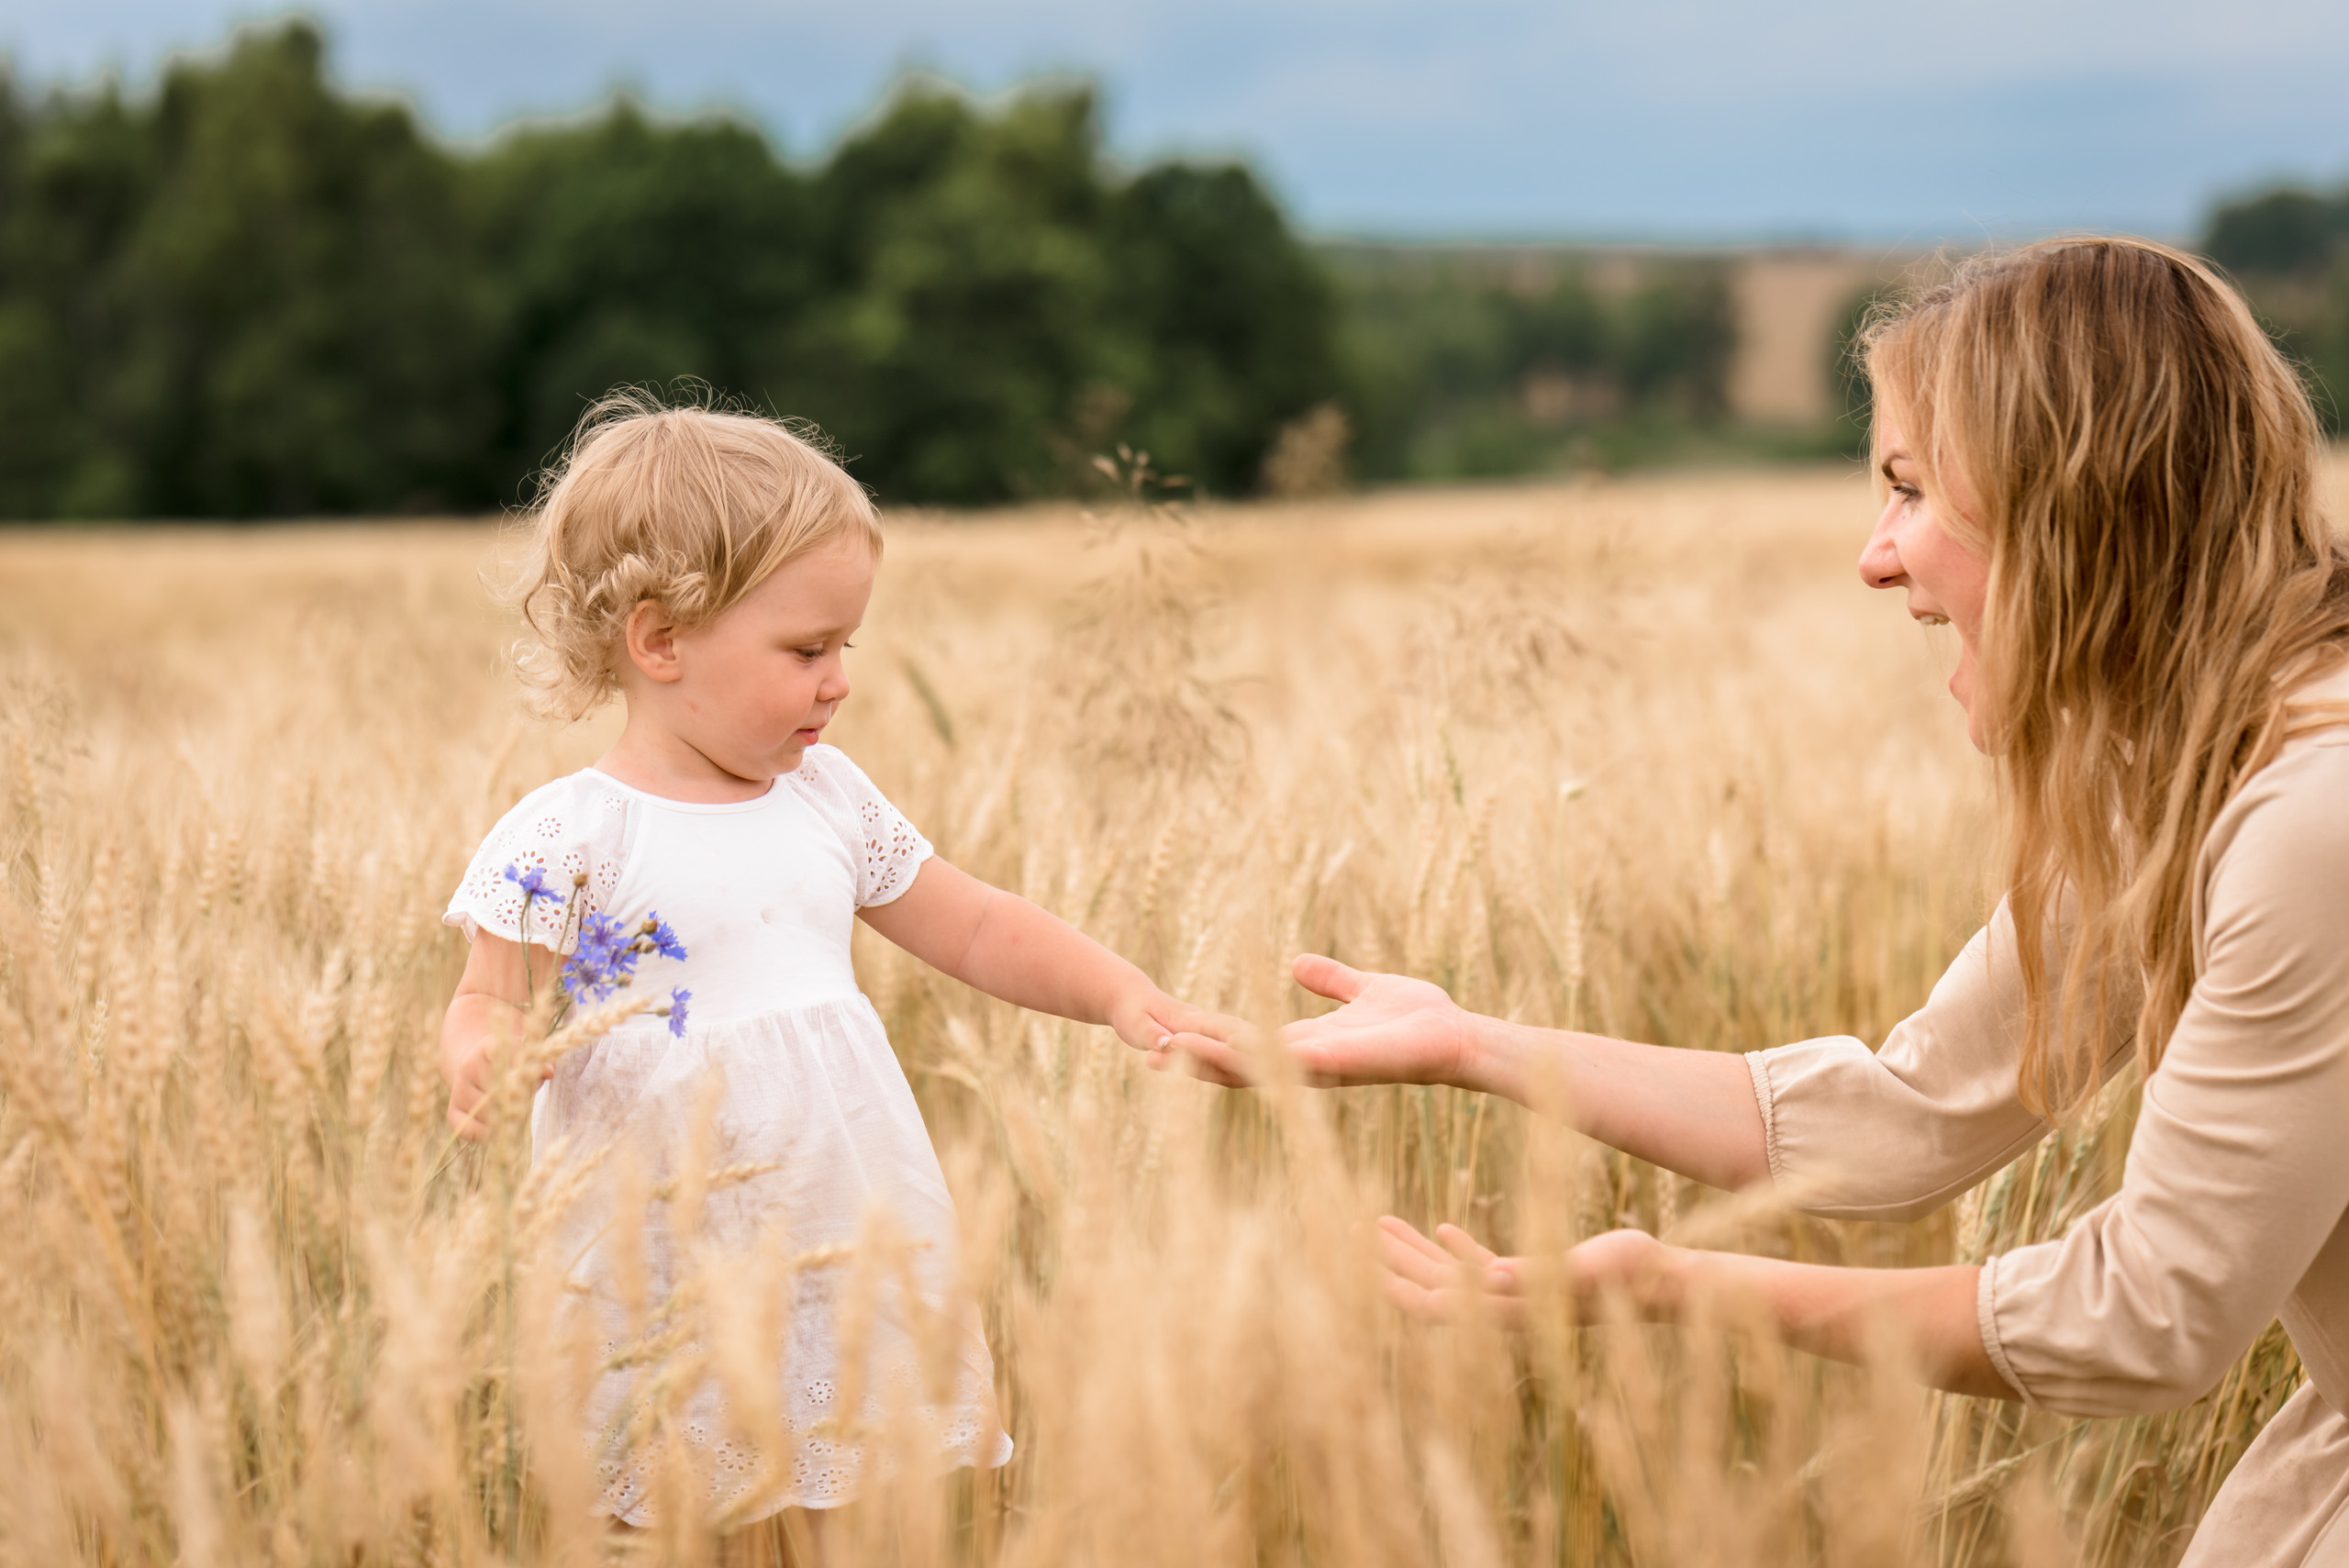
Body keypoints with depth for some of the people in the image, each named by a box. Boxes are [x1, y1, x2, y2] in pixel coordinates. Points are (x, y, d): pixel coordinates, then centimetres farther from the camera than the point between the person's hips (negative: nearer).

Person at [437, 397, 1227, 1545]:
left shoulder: (828, 799, 8)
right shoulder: (563, 840, -8)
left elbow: (977, 930, 14)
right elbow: (491, 1003, -5)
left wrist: (1119, 993, 2)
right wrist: (481, 1053, -27)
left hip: (855, 1261, 5)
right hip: (666, 1298, -4)